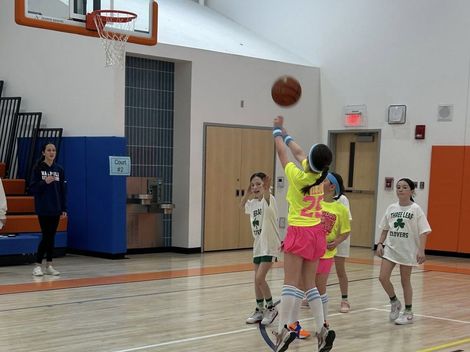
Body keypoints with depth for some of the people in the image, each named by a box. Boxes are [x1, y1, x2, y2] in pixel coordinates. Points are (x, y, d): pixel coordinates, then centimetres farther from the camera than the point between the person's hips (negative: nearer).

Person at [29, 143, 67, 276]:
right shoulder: (38, 168, -3)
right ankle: (38, 265, 4)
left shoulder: (59, 169, 7)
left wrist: (64, 209, 6)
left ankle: (49, 266, 15)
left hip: (55, 209, 4)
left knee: (51, 236, 7)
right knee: (46, 236, -7)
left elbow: (62, 190, 9)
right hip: (43, 209, -4)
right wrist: (45, 182, -21)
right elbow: (32, 189, -5)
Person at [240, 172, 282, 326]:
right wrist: (247, 193, 8)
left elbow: (266, 195, -39)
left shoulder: (269, 200, -15)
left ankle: (271, 308, 4)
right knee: (257, 280, 11)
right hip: (258, 245, 8)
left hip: (270, 246, -7)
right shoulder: (252, 203, 6)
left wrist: (266, 188, -61)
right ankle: (259, 311, 24)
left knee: (260, 278, -13)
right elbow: (242, 205, 26)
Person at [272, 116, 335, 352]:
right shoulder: (320, 176, 2)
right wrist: (286, 134, 33)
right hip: (316, 233, 6)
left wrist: (277, 130, 19)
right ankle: (322, 330, 7)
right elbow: (298, 153, 19)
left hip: (299, 233, -6)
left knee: (291, 283, -8)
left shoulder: (297, 176, -14)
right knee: (309, 284, 11)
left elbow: (282, 152, 2)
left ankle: (283, 330, -12)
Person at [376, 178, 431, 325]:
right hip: (390, 248, 4)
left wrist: (421, 251, -19)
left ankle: (408, 313, 20)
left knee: (405, 281, 6)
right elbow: (385, 228, 13)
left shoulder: (415, 209, -9)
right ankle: (394, 302, 19)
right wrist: (380, 244, 5)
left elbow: (423, 232, -11)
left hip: (407, 250, -4)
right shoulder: (391, 208, 4)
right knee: (383, 277, -6)